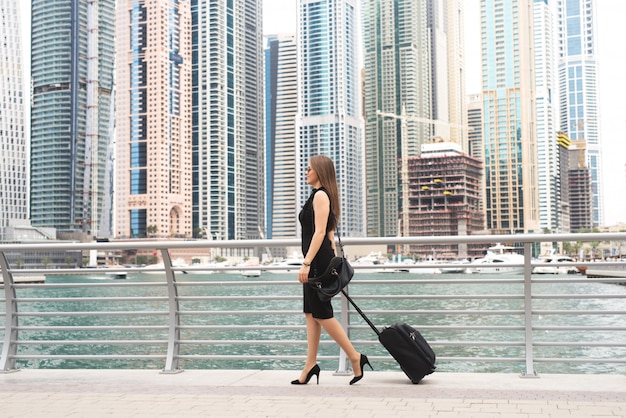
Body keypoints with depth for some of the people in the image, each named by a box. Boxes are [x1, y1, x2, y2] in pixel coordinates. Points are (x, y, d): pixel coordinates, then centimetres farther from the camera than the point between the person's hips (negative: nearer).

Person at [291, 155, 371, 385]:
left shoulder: (320, 195, -12)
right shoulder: (322, 195, 18)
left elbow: (320, 232, -20)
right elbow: (329, 233, 20)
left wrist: (306, 263, -24)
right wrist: (333, 260, 22)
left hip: (318, 260, -10)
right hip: (320, 261, 10)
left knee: (321, 314, -6)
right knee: (311, 314, 9)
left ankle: (355, 357, 0)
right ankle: (310, 365, 13)